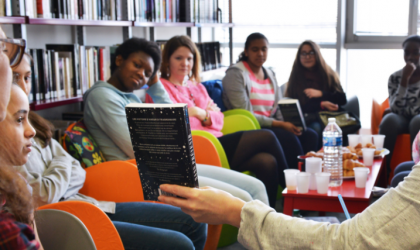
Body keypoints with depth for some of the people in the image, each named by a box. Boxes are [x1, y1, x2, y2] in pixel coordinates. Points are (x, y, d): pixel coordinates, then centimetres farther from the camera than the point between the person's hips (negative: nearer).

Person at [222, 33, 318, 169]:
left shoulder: (270, 75, 19)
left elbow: (280, 108, 16)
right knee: (289, 138, -29)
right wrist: (279, 124, -19)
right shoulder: (235, 73, -5)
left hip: (272, 125, 7)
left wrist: (289, 122, -9)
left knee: (310, 135, -16)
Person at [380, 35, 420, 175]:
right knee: (389, 119, -32)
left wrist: (403, 110, -8)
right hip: (400, 120, 1)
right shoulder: (395, 78, -1)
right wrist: (404, 79, -19)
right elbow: (395, 109, -13)